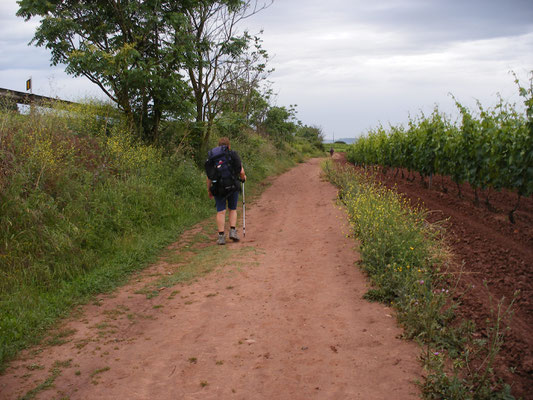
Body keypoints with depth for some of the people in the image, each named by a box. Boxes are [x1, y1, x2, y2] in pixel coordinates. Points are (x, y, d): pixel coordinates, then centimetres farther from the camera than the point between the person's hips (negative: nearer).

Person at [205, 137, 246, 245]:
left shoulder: (211, 158, 10)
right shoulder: (233, 154, 4)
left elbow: (209, 177, 6)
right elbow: (241, 172, 0)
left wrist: (209, 190, 15)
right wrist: (243, 178, 21)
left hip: (218, 188, 1)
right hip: (232, 186, -1)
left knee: (220, 212, 3)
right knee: (233, 210, 16)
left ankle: (221, 236, -2)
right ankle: (233, 231, 4)